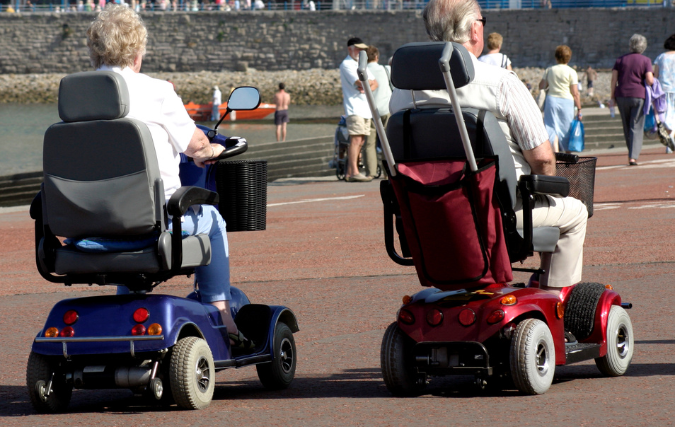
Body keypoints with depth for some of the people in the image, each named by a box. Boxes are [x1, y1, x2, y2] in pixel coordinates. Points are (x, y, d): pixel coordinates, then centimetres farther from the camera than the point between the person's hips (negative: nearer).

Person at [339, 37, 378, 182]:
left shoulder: (361, 65, 23)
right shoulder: (346, 65, -6)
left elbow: (375, 84, 16)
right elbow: (360, 83, -18)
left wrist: (367, 88, -6)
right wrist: (370, 82, 2)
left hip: (366, 109, 9)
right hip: (354, 107, -9)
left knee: (360, 140, 6)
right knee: (356, 138, -16)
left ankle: (349, 173, 8)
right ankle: (354, 172, -20)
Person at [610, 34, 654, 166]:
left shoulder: (620, 60, 7)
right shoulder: (645, 61, -1)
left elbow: (614, 79, 0)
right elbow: (649, 81, -12)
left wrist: (612, 97, 3)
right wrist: (652, 78, 11)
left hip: (622, 96, 3)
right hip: (639, 96, -3)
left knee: (627, 127, 15)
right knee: (636, 127, -2)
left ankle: (632, 153, 24)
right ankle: (633, 157, -13)